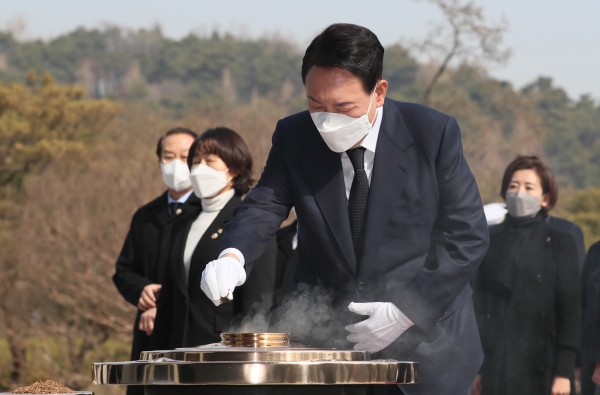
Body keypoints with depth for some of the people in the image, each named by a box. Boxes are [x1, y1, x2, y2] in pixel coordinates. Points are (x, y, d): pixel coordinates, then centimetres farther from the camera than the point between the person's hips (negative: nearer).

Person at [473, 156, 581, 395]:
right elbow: (480, 306, 11)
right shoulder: (492, 243, 11)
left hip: (541, 370, -3)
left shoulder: (560, 244, 2)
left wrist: (564, 372, -10)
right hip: (495, 372, 3)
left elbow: (570, 310, -2)